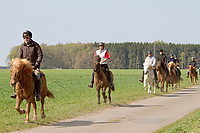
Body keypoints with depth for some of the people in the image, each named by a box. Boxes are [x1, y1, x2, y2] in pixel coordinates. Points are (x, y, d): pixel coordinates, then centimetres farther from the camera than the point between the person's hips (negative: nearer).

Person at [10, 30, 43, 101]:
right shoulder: (22, 46, 4)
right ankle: (16, 92, -13)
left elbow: (40, 55, -3)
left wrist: (36, 64, -13)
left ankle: (38, 94, -25)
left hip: (34, 65, -3)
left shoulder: (35, 45, -4)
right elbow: (19, 57, 7)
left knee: (37, 76, -29)